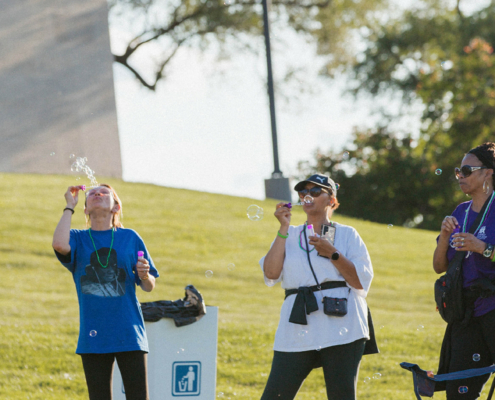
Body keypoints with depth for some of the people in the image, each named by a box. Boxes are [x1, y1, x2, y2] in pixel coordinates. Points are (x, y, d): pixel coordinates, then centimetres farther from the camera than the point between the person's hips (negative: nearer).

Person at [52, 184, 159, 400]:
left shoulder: (130, 238, 8)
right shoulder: (78, 239, 7)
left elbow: (149, 287, 11)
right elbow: (59, 244, -18)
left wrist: (144, 276, -14)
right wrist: (69, 206, -5)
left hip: (129, 334, 0)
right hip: (94, 336, 0)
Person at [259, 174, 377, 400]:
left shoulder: (347, 235, 10)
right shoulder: (290, 236, 16)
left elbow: (361, 281, 0)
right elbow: (271, 273, 0)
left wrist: (332, 253, -10)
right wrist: (283, 228, 0)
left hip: (340, 328, -2)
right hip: (298, 328, 2)